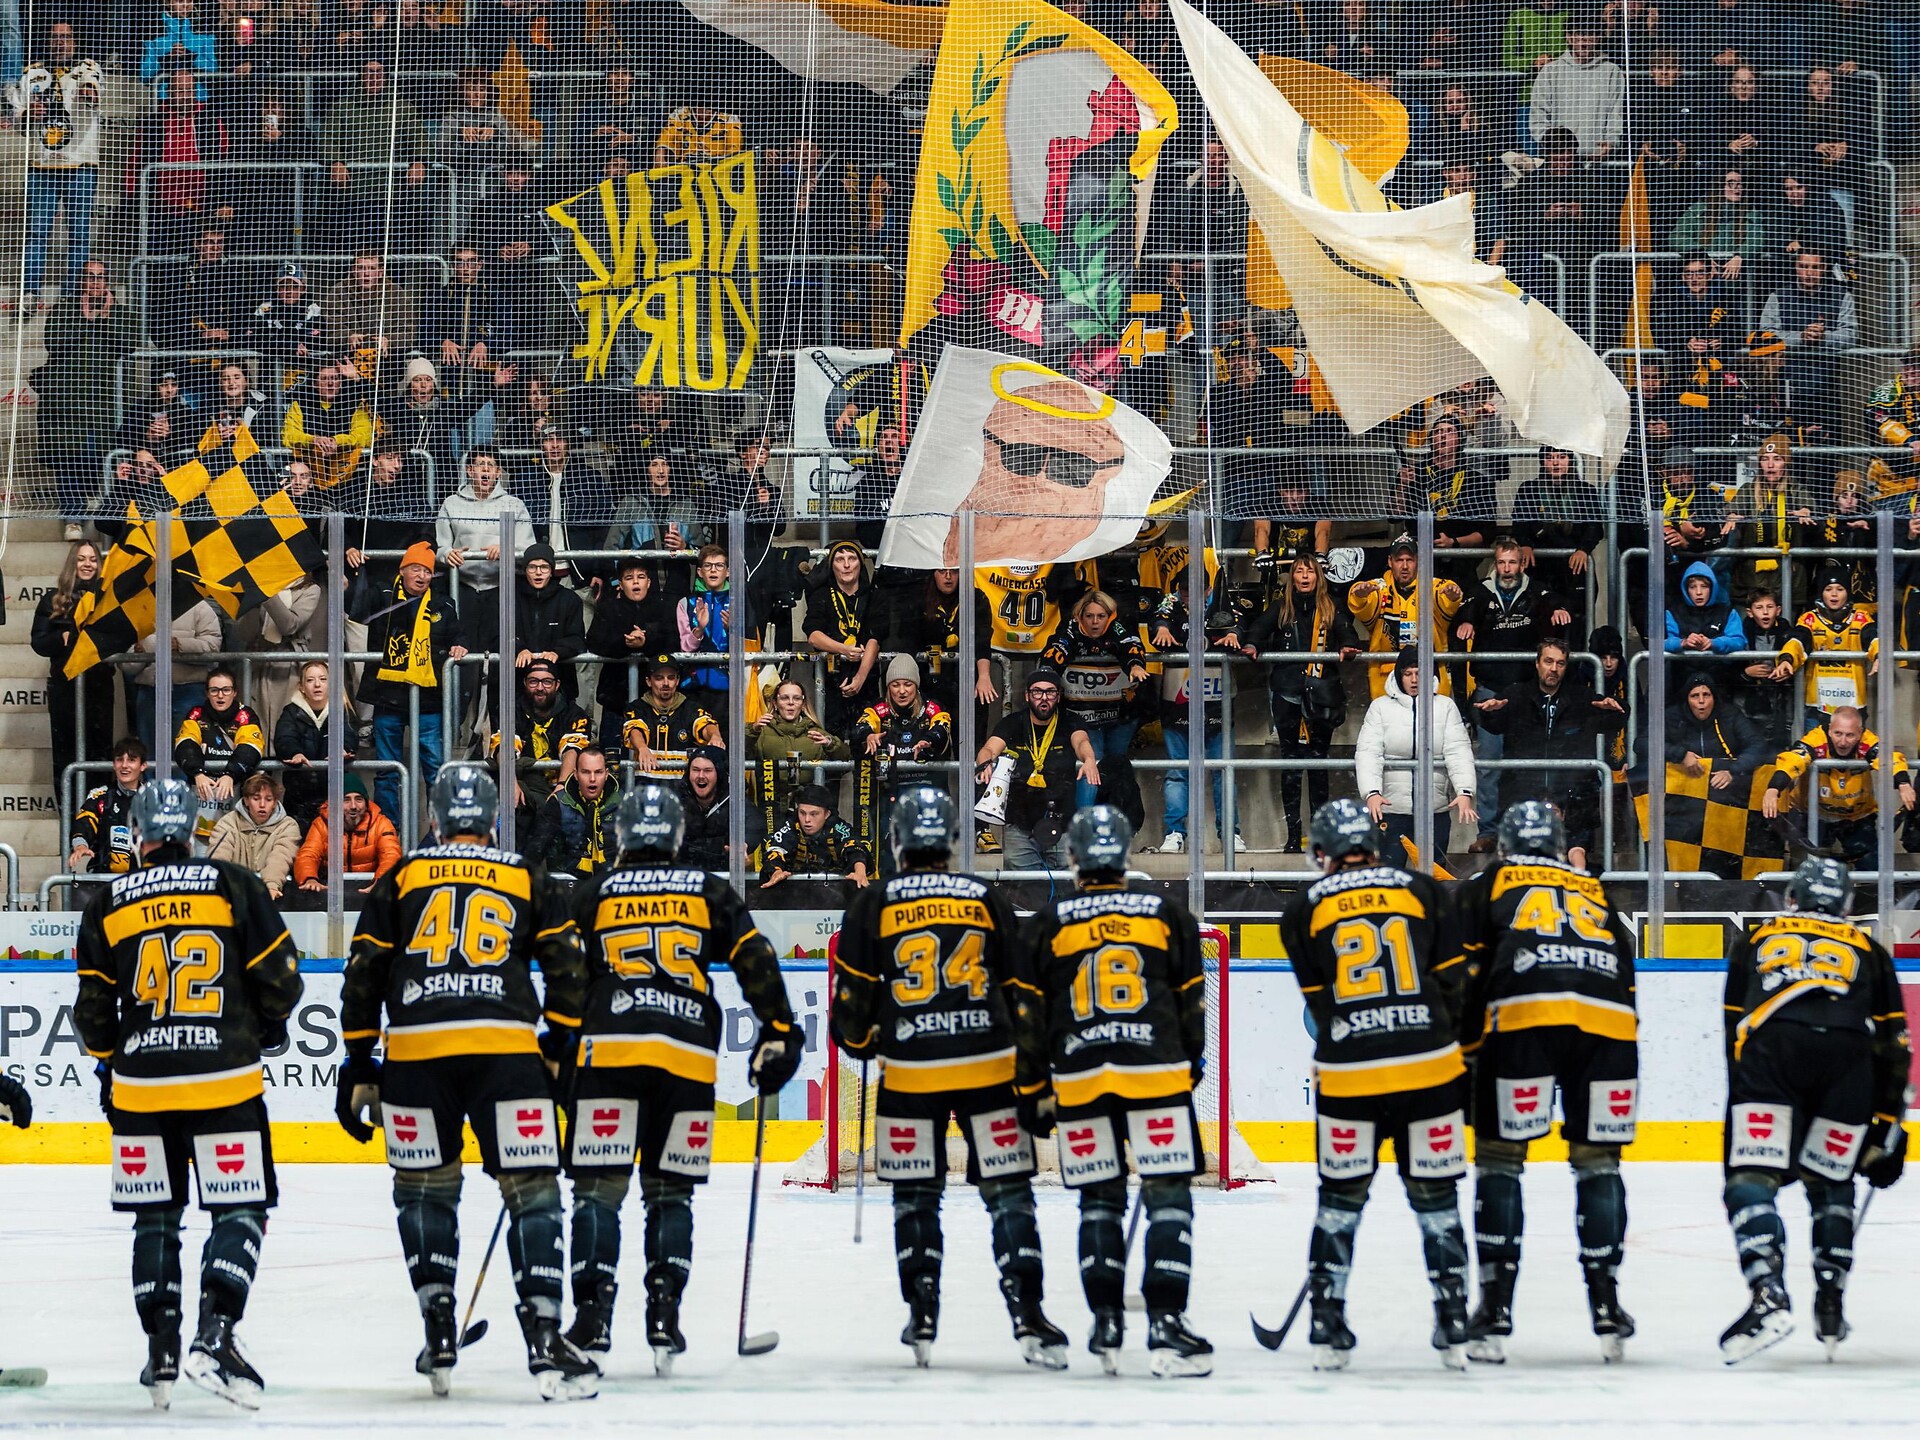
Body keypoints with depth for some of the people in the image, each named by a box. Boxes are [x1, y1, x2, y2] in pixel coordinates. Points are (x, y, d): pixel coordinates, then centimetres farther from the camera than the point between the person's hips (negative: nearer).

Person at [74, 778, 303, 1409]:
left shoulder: (108, 906, 3)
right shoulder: (235, 887, -2)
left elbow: (93, 1012, 7)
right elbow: (279, 980, 0)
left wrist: (110, 1067, 24)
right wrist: (268, 1028, 20)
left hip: (140, 1086, 2)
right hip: (225, 1079, -2)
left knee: (156, 1216, 13)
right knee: (239, 1211, 2)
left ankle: (161, 1354, 11)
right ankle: (214, 1337, -16)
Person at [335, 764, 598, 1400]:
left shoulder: (400, 880, 15)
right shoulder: (528, 880, 15)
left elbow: (362, 977, 12)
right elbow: (568, 970, 10)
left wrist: (357, 1069, 16)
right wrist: (556, 1049, 22)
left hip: (415, 1049, 1)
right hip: (505, 1048, -1)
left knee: (424, 1186, 18)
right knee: (531, 1188, 1)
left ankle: (439, 1338, 15)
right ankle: (544, 1340, -10)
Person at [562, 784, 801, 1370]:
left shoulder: (591, 892, 13)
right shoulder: (710, 893, 16)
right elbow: (755, 960, 7)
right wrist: (778, 1034, 12)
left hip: (608, 1052, -2)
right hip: (689, 1056, 2)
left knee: (598, 1189, 0)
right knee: (670, 1192, 12)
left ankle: (592, 1318, -11)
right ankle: (664, 1317, 1)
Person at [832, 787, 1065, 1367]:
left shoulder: (873, 904, 2)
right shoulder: (988, 900, 6)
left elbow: (853, 994, 2)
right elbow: (1022, 995, 5)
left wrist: (858, 1039, 24)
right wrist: (1034, 1082, 10)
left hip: (910, 1073, 0)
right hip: (988, 1067, 0)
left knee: (915, 1193, 12)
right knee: (1008, 1190, 3)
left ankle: (923, 1320, 11)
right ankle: (1027, 1316, -6)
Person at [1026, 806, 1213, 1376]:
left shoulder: (1050, 922, 7)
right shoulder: (1165, 913, 7)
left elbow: (1029, 1010, 9)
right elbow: (1191, 1001, 11)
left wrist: (1033, 1091, 16)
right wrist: (1190, 1063, 25)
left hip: (1078, 1079, 1)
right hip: (1155, 1071, -1)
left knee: (1099, 1198, 13)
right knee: (1168, 1196, -1)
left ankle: (1106, 1324, 8)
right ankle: (1166, 1325, -12)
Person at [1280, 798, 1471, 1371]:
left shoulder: (1305, 910, 8)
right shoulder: (1421, 890, 8)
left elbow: (1320, 1003, 10)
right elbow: (1452, 983, 7)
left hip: (1348, 1073, 0)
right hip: (1430, 1066, 0)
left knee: (1342, 1196, 12)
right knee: (1435, 1196, 9)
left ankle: (1327, 1326, 12)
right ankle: (1453, 1328, 9)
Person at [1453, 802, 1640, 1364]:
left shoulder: (1487, 886, 23)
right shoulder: (1596, 892, 33)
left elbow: (1463, 972, 11)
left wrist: (1461, 1048, 15)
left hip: (1523, 1019, -3)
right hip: (1608, 1022, 3)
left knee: (1500, 1157, 7)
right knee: (1597, 1163, 15)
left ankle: (1496, 1309, 2)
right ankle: (1606, 1308, 14)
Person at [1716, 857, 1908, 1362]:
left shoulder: (1756, 939, 33)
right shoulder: (1869, 951, 33)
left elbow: (1734, 1031, 29)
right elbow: (1892, 1048, 28)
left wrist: (1741, 1106, 35)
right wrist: (1887, 1131, 32)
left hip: (1770, 1047, -2)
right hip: (1848, 1059, 2)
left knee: (1752, 1180, -2)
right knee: (1830, 1184, 20)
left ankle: (1768, 1297, -23)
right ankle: (1830, 1312, 11)